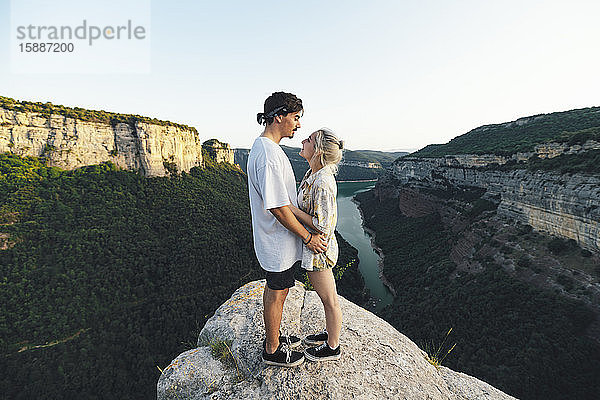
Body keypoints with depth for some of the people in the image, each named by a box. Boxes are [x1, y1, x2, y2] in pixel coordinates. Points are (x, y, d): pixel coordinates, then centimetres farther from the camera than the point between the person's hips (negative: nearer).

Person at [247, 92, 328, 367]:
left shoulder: (262, 146, 8)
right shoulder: (268, 156, -26)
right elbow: (278, 208, -27)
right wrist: (308, 237, -16)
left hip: (274, 240, 10)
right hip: (279, 243, -10)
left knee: (274, 289, 23)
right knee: (277, 294, 9)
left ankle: (273, 337, 44)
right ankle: (272, 351, 33)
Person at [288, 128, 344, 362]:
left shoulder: (322, 183, -28)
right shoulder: (314, 172, 3)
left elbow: (322, 226, -25)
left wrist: (291, 208, -22)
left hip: (318, 249, -9)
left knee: (329, 300, 13)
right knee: (327, 297, 26)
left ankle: (332, 347, 36)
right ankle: (329, 332, 49)